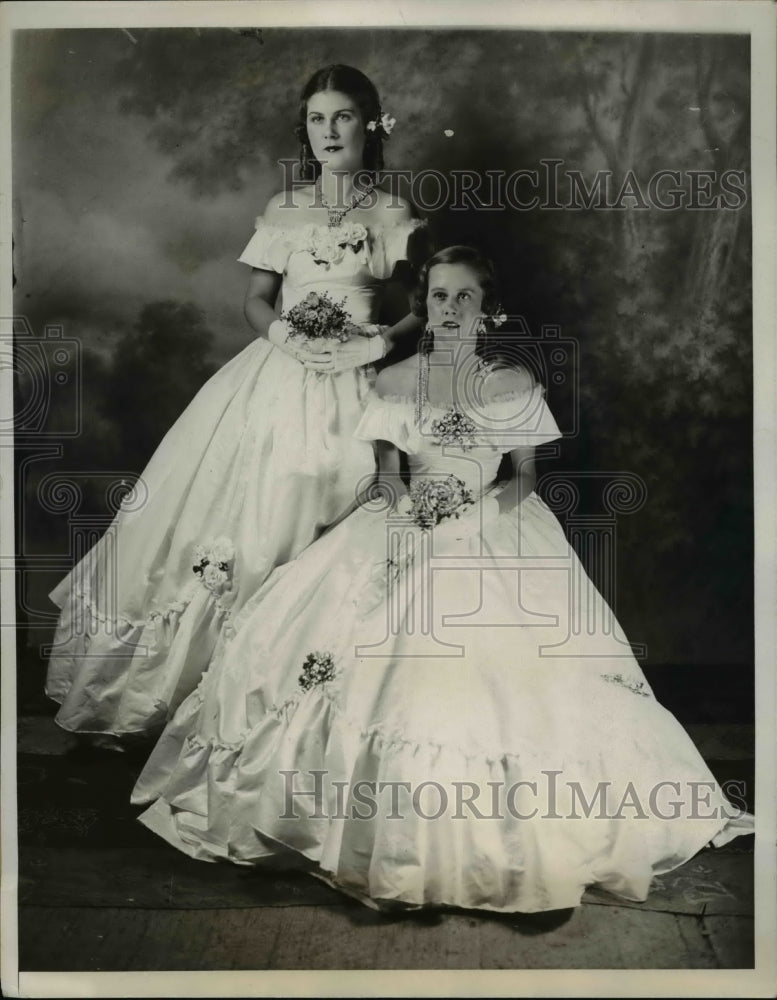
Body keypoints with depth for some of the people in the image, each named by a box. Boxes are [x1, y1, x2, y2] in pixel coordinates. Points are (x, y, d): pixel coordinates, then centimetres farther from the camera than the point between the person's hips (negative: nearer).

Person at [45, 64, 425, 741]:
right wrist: (283, 335, -8)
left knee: (317, 537, -5)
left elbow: (427, 306, 2)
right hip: (276, 374, 2)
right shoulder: (284, 212, 11)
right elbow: (257, 299, 12)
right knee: (239, 518, 2)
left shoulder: (393, 217, 4)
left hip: (346, 389, -2)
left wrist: (373, 344, -13)